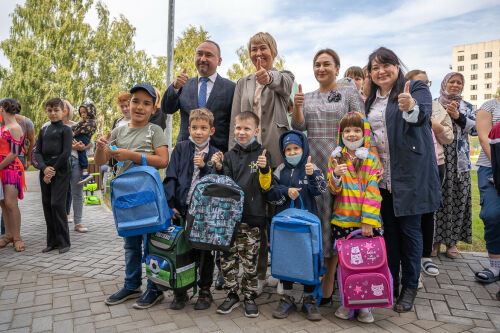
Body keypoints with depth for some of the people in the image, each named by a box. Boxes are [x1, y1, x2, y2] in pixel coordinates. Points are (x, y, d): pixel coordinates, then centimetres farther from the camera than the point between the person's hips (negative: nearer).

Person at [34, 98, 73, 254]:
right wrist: (44, 168, -9)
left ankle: (64, 242, 0)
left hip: (60, 171, -5)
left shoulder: (65, 130, 1)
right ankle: (52, 241, 15)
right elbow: (37, 152, 9)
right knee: (47, 205, 6)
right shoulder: (43, 130, 16)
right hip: (45, 171, 6)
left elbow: (66, 153, -8)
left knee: (57, 204, -10)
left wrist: (53, 170, -11)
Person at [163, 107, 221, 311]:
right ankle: (180, 291, 26)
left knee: (204, 251, 9)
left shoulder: (215, 155, 2)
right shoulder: (180, 149, 3)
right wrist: (170, 205, -10)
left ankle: (205, 290, 25)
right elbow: (171, 178, -2)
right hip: (182, 209, 1)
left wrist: (205, 167, -16)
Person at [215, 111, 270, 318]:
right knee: (227, 258, 7)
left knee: (249, 259, 6)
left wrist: (265, 170, -19)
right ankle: (232, 295, 26)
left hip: (252, 216, -2)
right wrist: (218, 169, -8)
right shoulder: (229, 156, 10)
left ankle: (249, 297, 25)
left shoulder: (263, 155, 2)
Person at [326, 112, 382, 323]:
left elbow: (373, 192, -5)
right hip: (342, 219, 2)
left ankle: (364, 305, 19)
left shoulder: (371, 159, 2)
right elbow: (333, 190, 5)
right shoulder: (336, 158, 7)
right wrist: (336, 176, -17)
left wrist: (369, 220, -13)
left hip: (366, 221, -1)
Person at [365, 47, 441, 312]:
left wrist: (411, 107, -47)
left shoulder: (417, 89, -4)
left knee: (409, 228, 2)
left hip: (410, 174, -5)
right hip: (381, 175, 5)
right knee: (389, 229, 12)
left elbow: (423, 114, -25)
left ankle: (409, 286, 18)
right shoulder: (371, 99, 13)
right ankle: (391, 283, 25)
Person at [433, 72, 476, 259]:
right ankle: (435, 239, 4)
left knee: (458, 198, 0)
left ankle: (451, 240, 10)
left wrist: (458, 116, -9)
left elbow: (475, 129, 4)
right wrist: (446, 113, -7)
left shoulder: (467, 107, 17)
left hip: (459, 159, 2)